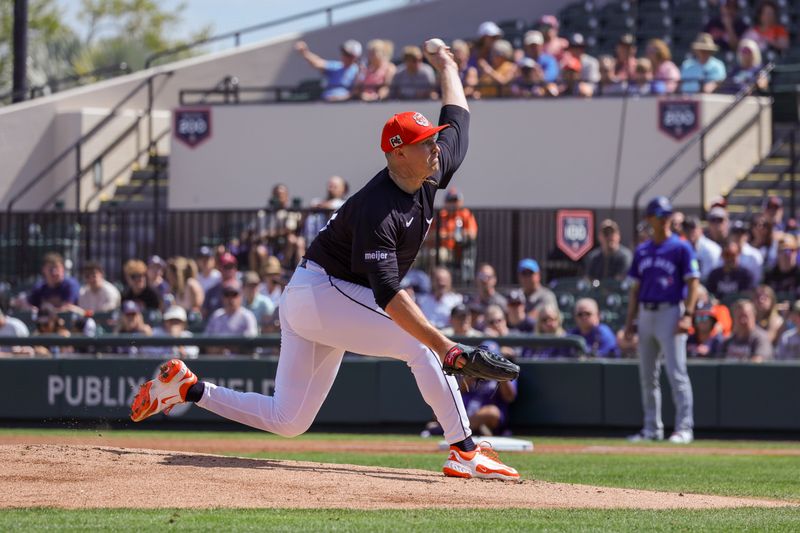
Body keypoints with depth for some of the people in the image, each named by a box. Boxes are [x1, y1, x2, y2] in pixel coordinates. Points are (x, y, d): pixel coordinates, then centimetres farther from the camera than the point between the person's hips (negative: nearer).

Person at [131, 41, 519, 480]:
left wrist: (446, 68, 38)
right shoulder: (377, 210, -28)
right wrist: (444, 346, -42)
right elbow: (388, 296, -35)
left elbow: (457, 119, 19)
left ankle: (189, 388, 14)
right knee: (420, 344, -19)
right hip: (319, 292, -10)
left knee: (287, 422, 8)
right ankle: (465, 452, -15)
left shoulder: (432, 172, -2)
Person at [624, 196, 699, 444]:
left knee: (677, 373, -11)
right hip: (646, 314, 6)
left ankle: (684, 427, -11)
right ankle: (652, 428, 15)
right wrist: (629, 322, 12)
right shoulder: (642, 251, 15)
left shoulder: (681, 248, -2)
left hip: (670, 312, -6)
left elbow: (693, 283, -7)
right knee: (647, 375, 8)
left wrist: (687, 315, -18)